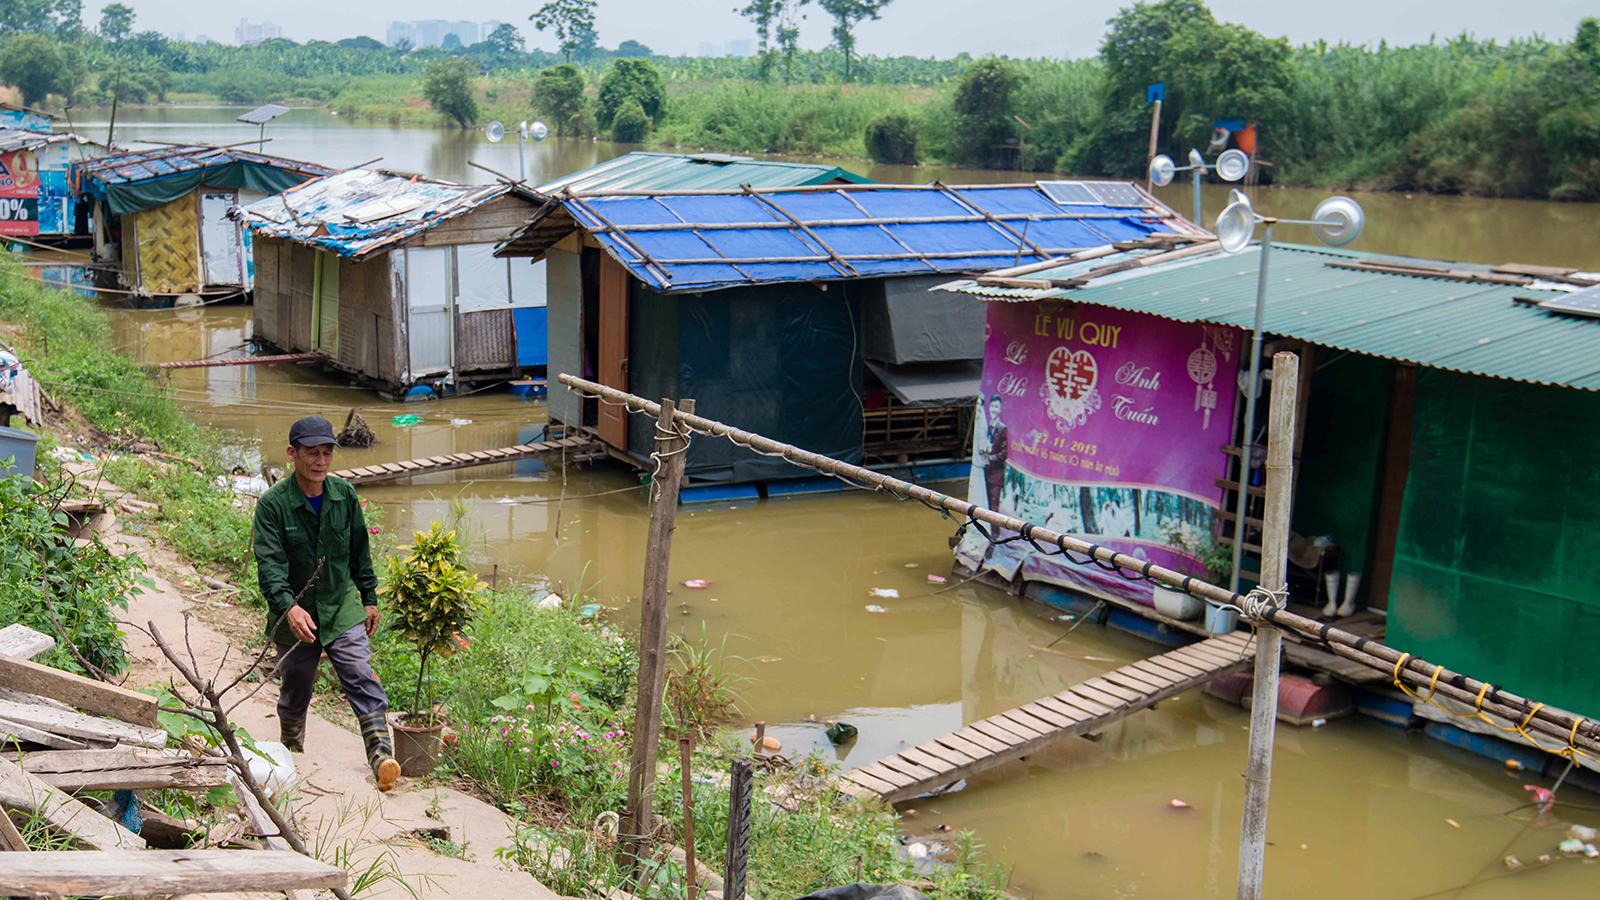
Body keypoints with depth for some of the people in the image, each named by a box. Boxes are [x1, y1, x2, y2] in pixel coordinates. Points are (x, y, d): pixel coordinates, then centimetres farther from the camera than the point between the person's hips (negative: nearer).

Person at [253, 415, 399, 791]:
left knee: (363, 680, -13)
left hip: (342, 609, 2)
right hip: (295, 616, -1)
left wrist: (369, 598, 13)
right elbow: (269, 562, -22)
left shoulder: (344, 495, -2)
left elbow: (360, 550, 11)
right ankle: (291, 753, 39)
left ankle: (382, 756, -16)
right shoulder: (273, 503, -14)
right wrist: (288, 607, -37)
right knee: (295, 692, 14)